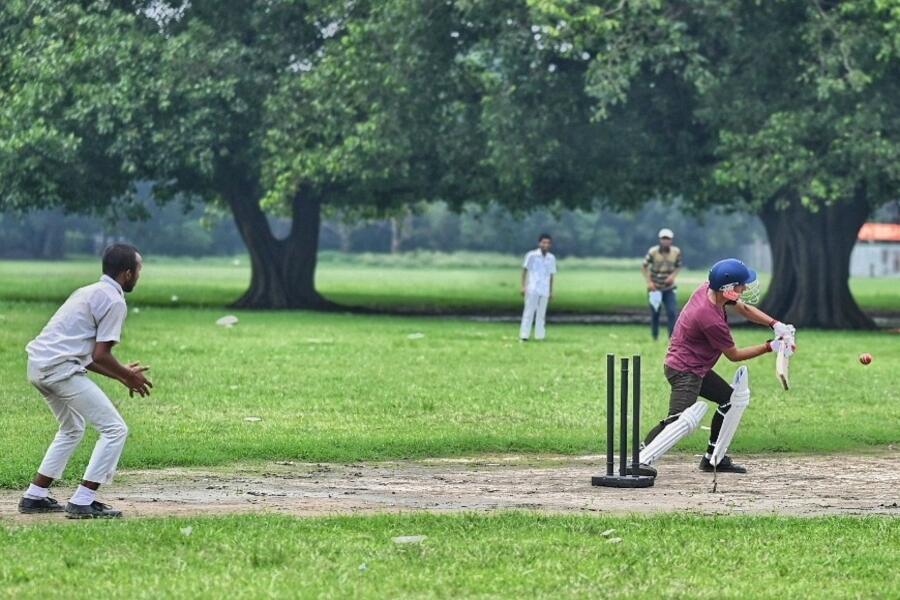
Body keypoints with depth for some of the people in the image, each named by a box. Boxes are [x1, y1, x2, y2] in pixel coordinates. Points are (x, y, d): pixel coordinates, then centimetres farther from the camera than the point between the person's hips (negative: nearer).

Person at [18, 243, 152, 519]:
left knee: (72, 429, 29)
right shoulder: (114, 301, -6)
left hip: (37, 365, 10)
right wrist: (129, 377, 3)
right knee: (114, 429, -4)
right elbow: (100, 355, -13)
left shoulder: (89, 292, 23)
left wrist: (122, 374, 25)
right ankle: (82, 503, -8)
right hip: (60, 368, -10)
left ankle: (34, 497, 26)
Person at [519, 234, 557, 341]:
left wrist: (551, 291, 15)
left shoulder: (551, 258, 10)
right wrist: (523, 286, -6)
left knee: (541, 314, 3)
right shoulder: (531, 255, -1)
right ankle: (524, 335, -7)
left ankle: (539, 336, 5)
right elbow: (524, 270, 1)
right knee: (529, 312, -6)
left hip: (544, 291, 4)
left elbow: (551, 275, 16)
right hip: (532, 289, -4)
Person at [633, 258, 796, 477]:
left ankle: (714, 458, 25)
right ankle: (640, 460, -35)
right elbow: (733, 355, -13)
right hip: (684, 371, -11)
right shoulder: (711, 319, -29)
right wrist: (770, 347, -7)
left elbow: (743, 308, 12)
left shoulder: (708, 288, -5)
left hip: (698, 368, 11)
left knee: (734, 399, 22)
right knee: (684, 419, -29)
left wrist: (775, 325, -2)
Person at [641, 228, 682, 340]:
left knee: (673, 312, -14)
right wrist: (649, 282, -17)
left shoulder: (676, 252, -8)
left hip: (669, 288, 1)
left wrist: (673, 276, -13)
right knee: (654, 314, 6)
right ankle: (654, 338, 23)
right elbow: (644, 267, -6)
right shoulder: (653, 252, -15)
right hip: (655, 288, -1)